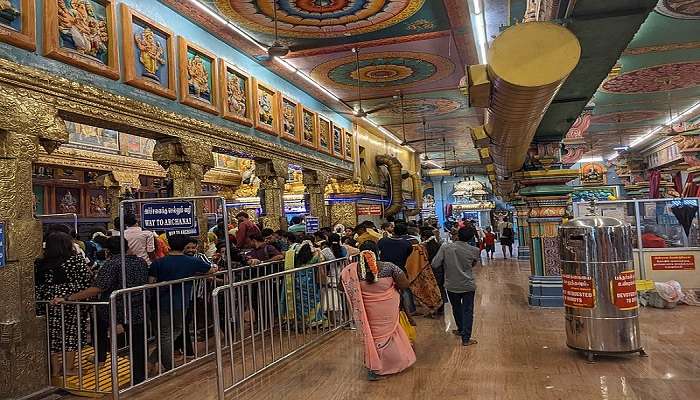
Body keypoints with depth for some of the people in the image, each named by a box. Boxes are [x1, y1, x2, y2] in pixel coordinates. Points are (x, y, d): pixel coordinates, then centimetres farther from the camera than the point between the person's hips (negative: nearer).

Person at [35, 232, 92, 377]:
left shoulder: (40, 263, 3)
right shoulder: (76, 259, -9)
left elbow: (36, 284, 6)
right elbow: (87, 280, -9)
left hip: (48, 302, 4)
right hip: (72, 302, -4)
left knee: (53, 333, 13)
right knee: (72, 333, 7)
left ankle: (55, 369, 21)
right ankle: (69, 368, 13)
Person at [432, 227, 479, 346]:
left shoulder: (445, 248, -13)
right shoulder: (474, 250, -10)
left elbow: (435, 264, -13)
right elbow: (473, 264, 7)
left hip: (451, 285, 1)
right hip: (468, 285, -1)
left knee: (456, 308, 22)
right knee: (467, 311, 8)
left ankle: (461, 330, 40)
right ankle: (466, 338, 8)